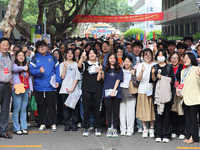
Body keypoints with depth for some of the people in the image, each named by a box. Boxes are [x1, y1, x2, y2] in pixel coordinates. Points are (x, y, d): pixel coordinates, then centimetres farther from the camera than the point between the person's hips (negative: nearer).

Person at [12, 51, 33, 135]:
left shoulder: (27, 66, 19)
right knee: (17, 109, -5)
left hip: (26, 90, 5)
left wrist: (30, 89, 14)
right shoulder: (14, 65, 3)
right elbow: (15, 69, -22)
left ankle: (24, 127, 11)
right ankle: (16, 128, 0)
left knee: (24, 109, 6)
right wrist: (23, 68, -35)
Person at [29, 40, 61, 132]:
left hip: (51, 86, 0)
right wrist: (39, 71, -20)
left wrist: (58, 81, -3)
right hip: (39, 87, 0)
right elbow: (31, 70, -2)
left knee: (51, 105, 3)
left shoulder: (52, 58, 9)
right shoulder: (34, 59, 7)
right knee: (41, 105, 6)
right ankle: (42, 123, 16)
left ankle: (53, 123, 11)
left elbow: (57, 70, 8)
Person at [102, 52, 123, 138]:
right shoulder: (105, 69, 12)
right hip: (107, 92, 0)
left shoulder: (119, 69, 9)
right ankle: (109, 129, 5)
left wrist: (114, 90, -11)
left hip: (116, 92, 0)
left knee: (116, 111, 1)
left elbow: (118, 80, 1)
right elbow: (102, 79, 5)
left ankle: (115, 129, 5)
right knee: (109, 111, 1)